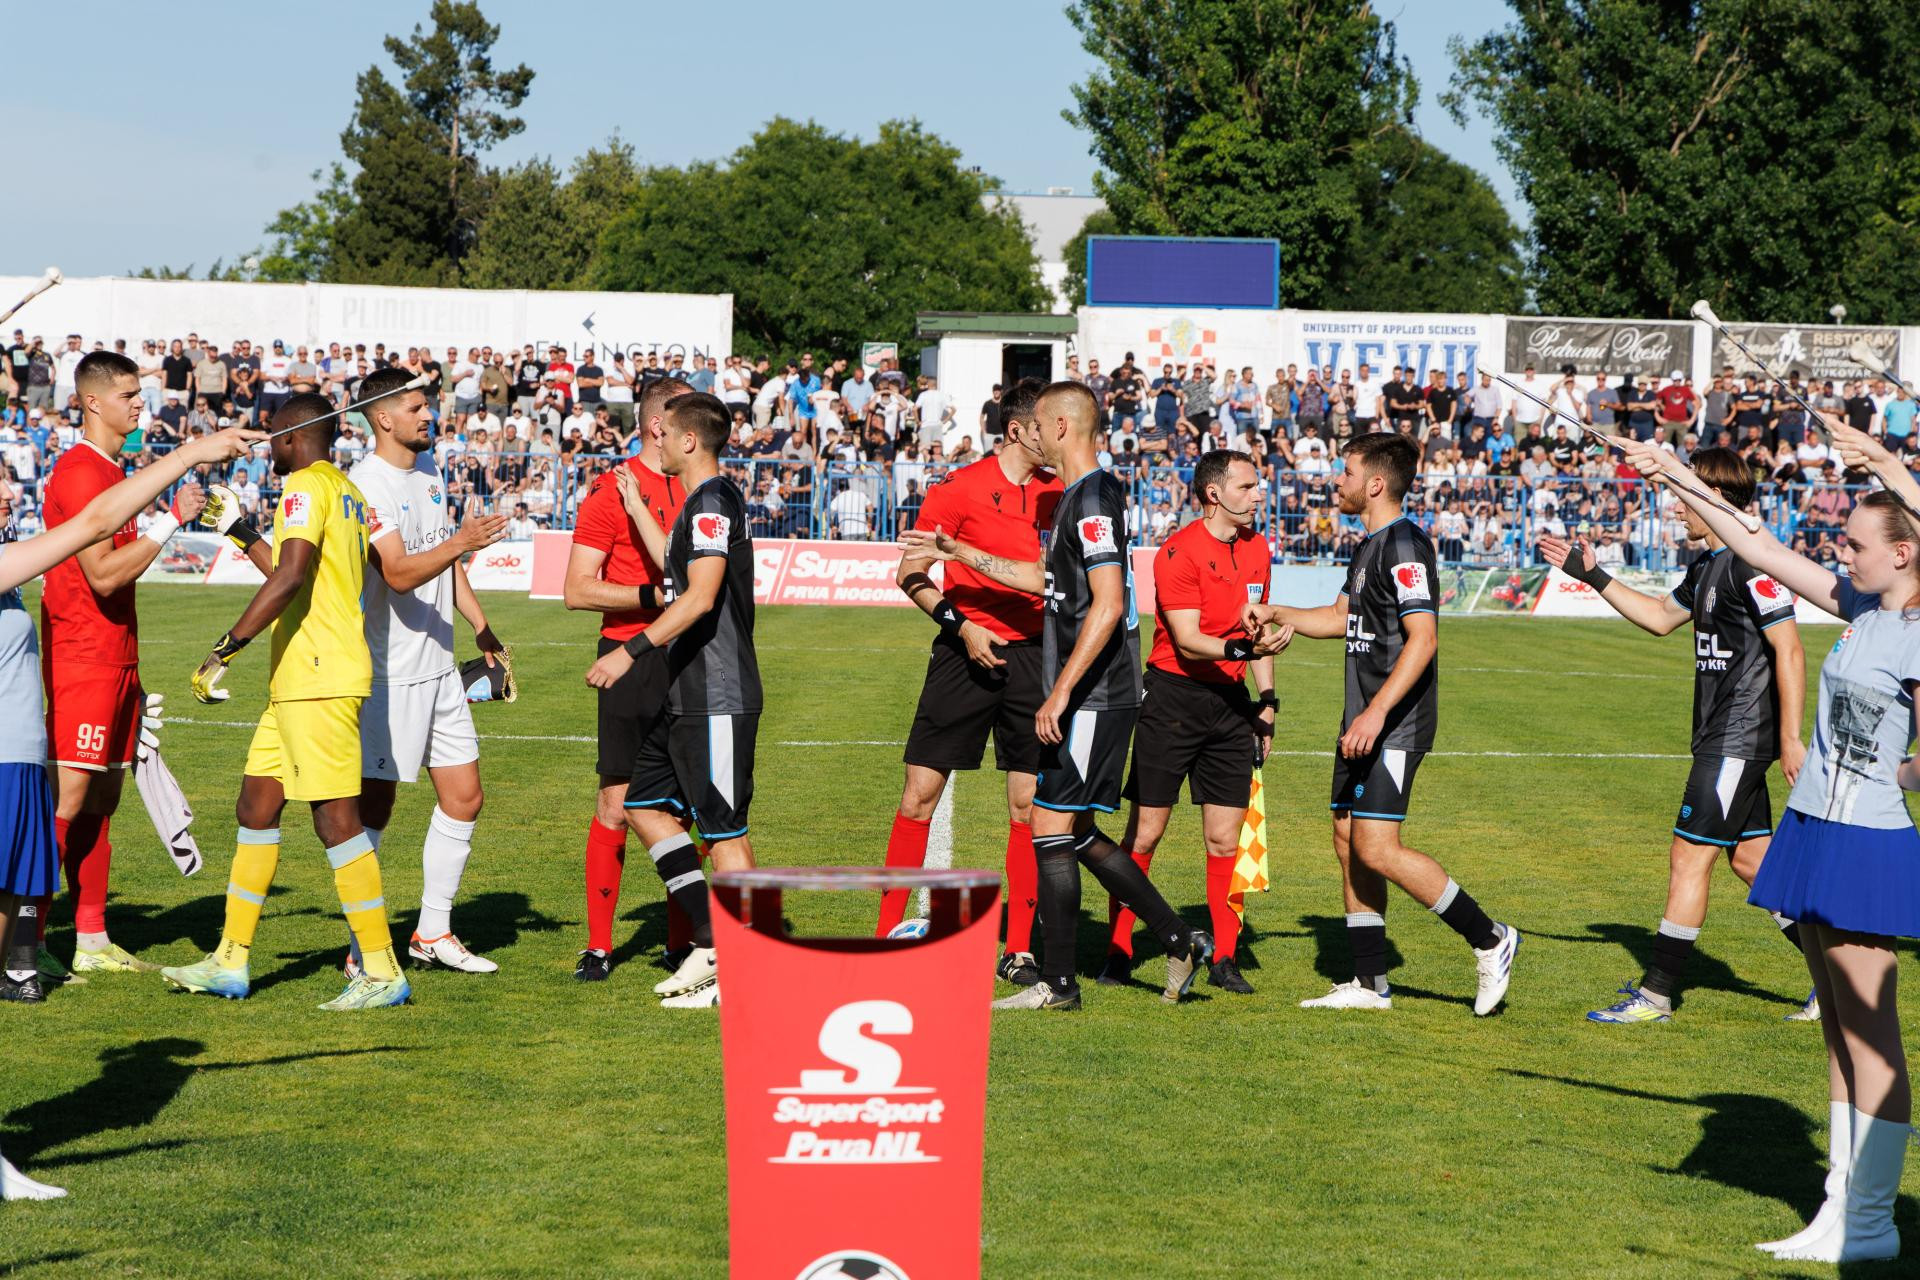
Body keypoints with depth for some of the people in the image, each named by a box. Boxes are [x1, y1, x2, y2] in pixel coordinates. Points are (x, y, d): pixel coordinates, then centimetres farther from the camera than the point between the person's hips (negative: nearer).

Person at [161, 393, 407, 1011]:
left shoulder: (306, 485, -10)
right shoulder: (346, 490, 19)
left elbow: (290, 578, -23)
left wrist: (222, 652, -21)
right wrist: (242, 536, 36)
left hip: (318, 678, -10)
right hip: (299, 679, 10)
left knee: (336, 817, -9)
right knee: (256, 804, 13)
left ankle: (382, 971, -7)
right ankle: (230, 961, 18)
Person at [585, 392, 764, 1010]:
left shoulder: (713, 501, -14)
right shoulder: (701, 502, 17)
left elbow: (700, 597, -24)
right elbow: (675, 567, 33)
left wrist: (631, 650, -25)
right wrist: (637, 506, 33)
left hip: (717, 698, -11)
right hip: (689, 696, 11)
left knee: (724, 830, -6)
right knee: (646, 806, 14)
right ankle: (711, 944, 16)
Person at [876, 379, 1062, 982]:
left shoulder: (1057, 493, 9)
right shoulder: (959, 487, -4)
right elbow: (910, 574, -2)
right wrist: (960, 625, -13)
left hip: (1033, 655, 3)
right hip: (965, 654, -3)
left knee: (1030, 804, 1)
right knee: (920, 792, -3)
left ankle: (1018, 949, 7)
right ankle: (887, 935, 7)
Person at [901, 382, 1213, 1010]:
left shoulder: (1094, 497, -15)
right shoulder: (1078, 497, 16)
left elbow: (1108, 605, -24)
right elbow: (1047, 579, 30)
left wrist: (1060, 692, -24)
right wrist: (961, 553, 31)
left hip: (1092, 698, -10)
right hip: (1089, 697, 10)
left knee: (1052, 829, -5)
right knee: (1077, 834, 14)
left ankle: (1058, 981, 3)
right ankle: (1179, 941, 19)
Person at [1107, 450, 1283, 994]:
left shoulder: (1258, 549, 9)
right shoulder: (1178, 552, -13)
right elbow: (1188, 642, -18)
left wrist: (1267, 702, 15)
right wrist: (1244, 649, -32)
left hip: (1230, 703, 6)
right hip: (1173, 695, -6)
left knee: (1225, 838, 2)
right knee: (1145, 831, -2)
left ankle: (1224, 959, 9)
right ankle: (1117, 952, 7)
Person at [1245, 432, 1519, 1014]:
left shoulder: (1404, 544, -15)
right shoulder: (1369, 546, 16)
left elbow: (1423, 638, -23)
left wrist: (1377, 711, -29)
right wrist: (1277, 614, 26)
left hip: (1396, 724, -10)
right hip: (1364, 722, 10)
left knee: (1377, 848, -15)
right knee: (1348, 841, 9)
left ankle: (1489, 939, -4)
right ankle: (1369, 983, 15)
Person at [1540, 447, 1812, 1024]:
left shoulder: (1751, 563, -17)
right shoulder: (1706, 566, 13)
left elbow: (1789, 651, -19)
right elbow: (1662, 616, 29)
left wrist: (1790, 738, -21)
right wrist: (1594, 577, 26)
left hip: (1739, 740, -10)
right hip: (1723, 737, 10)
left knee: (1689, 858, -6)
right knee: (1749, 858, 13)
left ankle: (1657, 994, 0)